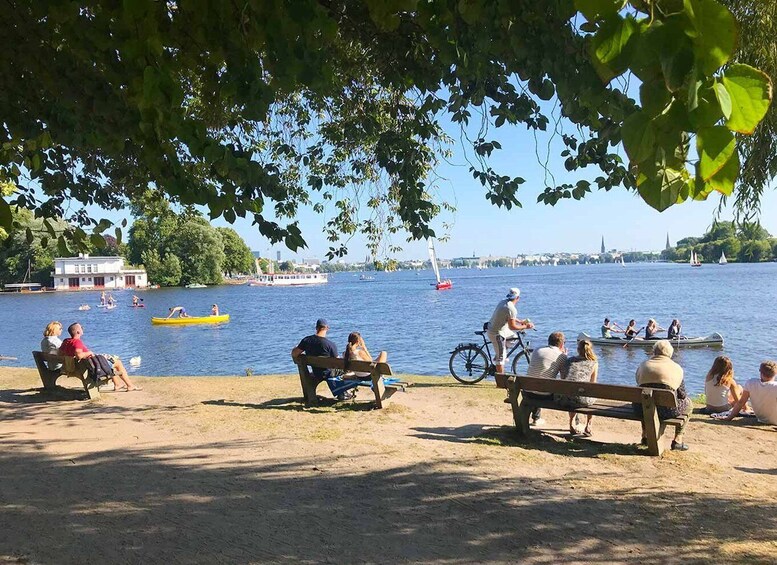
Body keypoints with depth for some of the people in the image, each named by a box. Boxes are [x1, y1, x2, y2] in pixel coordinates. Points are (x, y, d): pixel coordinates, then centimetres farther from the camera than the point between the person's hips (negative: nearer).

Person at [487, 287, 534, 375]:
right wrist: (525, 327, -11)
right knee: (501, 358, -2)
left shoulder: (503, 302, 4)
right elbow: (512, 327, -23)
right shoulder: (511, 309, -24)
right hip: (497, 333, -9)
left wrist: (520, 321, 19)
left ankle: (497, 358, 28)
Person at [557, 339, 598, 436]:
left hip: (563, 399, 3)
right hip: (581, 399, -3)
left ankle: (571, 425, 37)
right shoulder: (594, 362, 13)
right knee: (593, 397, 32)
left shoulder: (569, 360, 19)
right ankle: (588, 427, 27)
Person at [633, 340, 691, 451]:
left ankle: (645, 435, 43)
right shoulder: (676, 368, 6)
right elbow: (682, 394, 9)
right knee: (688, 404, 27)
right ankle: (677, 440, 24)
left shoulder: (643, 365, 13)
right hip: (666, 410, -3)